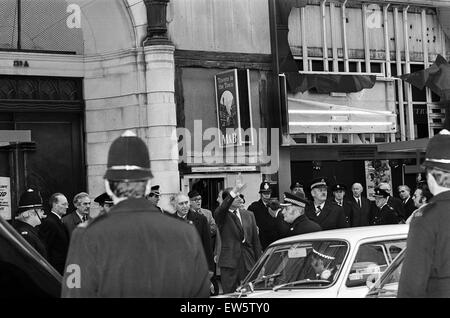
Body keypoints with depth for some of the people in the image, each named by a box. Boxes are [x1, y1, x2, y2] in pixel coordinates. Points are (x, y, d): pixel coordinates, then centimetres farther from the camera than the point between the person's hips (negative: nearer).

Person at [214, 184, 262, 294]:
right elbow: (221, 209, -26)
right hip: (229, 264, -4)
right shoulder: (221, 216, 0)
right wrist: (233, 193, -38)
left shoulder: (249, 215, 13)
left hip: (249, 264, 4)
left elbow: (255, 240, 13)